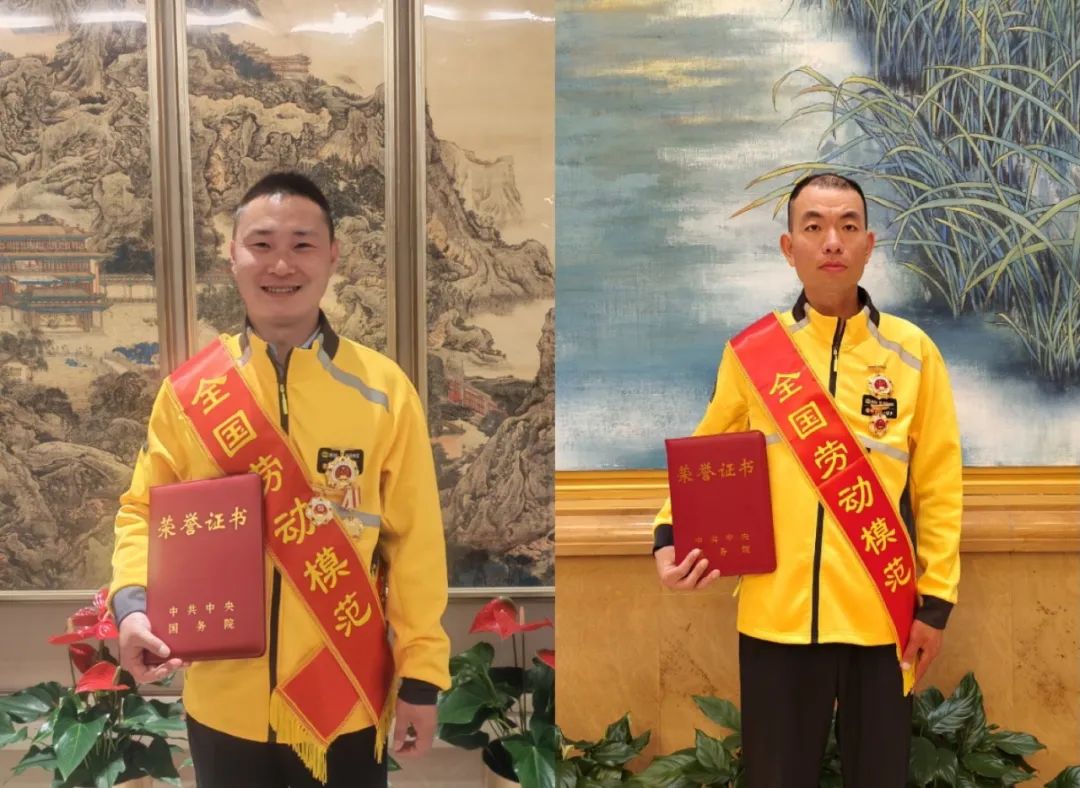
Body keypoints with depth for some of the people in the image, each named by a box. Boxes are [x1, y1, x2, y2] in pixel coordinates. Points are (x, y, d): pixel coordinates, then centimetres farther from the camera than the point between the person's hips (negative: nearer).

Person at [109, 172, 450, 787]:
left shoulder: (384, 389, -7)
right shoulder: (187, 389, -4)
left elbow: (415, 541, -4)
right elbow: (145, 511, 4)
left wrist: (422, 674, -5)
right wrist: (134, 603, -15)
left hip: (347, 702, -1)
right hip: (224, 700, 2)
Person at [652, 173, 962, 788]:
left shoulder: (913, 352, 1)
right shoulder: (750, 353, 0)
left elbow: (939, 485, 3)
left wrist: (936, 599, 0)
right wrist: (672, 536, -9)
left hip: (881, 617, 0)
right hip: (778, 615, 0)